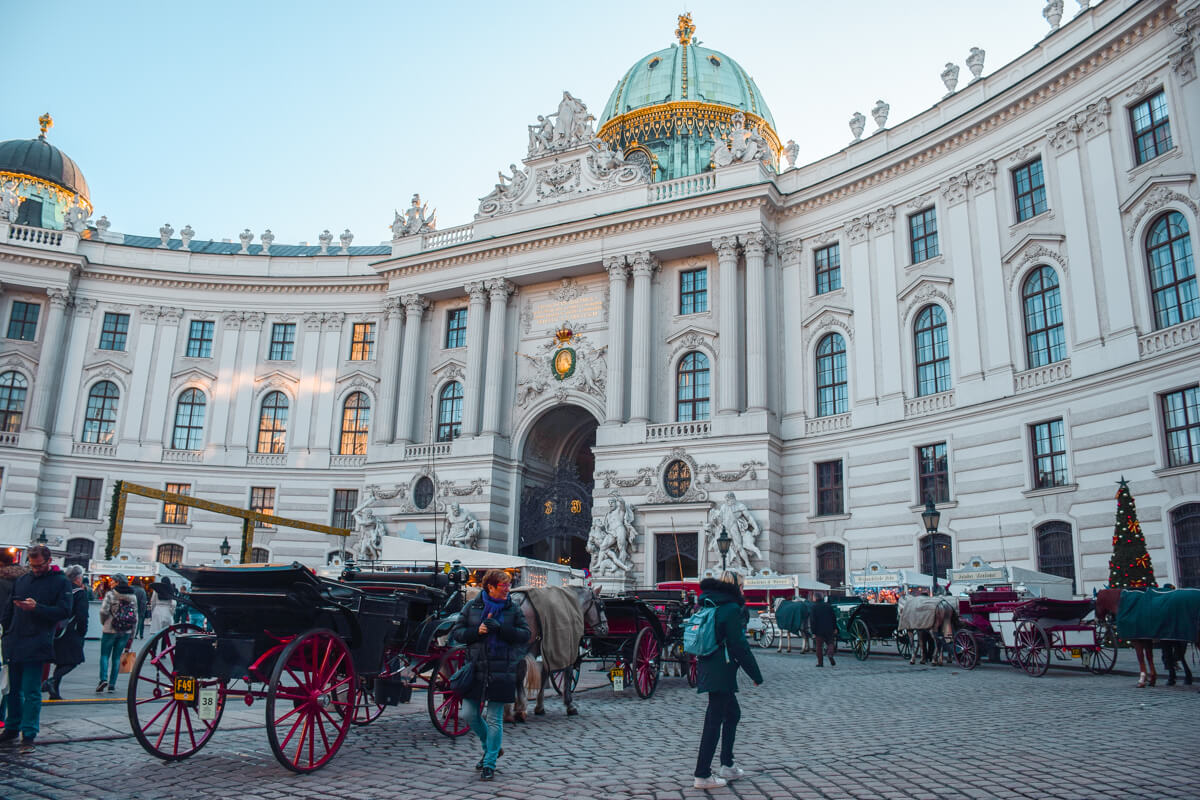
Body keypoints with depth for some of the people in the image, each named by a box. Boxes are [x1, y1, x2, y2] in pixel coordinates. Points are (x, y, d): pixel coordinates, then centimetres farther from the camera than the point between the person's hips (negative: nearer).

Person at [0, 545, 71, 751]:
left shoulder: (60, 582, 0)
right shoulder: (22, 580, 14)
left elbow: (64, 611, -9)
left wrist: (36, 607, -19)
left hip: (35, 647, -5)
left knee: (31, 692, -4)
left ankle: (29, 735, 0)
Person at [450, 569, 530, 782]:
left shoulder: (513, 609, 3)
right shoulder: (471, 607, 4)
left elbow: (525, 635, -4)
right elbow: (456, 633, 4)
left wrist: (500, 628, -16)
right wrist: (477, 631, -14)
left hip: (502, 671, -2)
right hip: (476, 668, 2)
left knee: (494, 719, 1)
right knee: (469, 714, 6)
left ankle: (489, 764, 12)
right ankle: (491, 748, 32)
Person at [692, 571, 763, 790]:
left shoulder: (710, 606, 12)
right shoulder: (732, 609, -14)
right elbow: (739, 646, -15)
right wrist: (756, 675, -7)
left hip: (709, 670, 9)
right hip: (722, 672, -9)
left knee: (733, 714, 21)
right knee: (714, 721, -4)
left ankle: (727, 766, 27)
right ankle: (702, 776, 1)